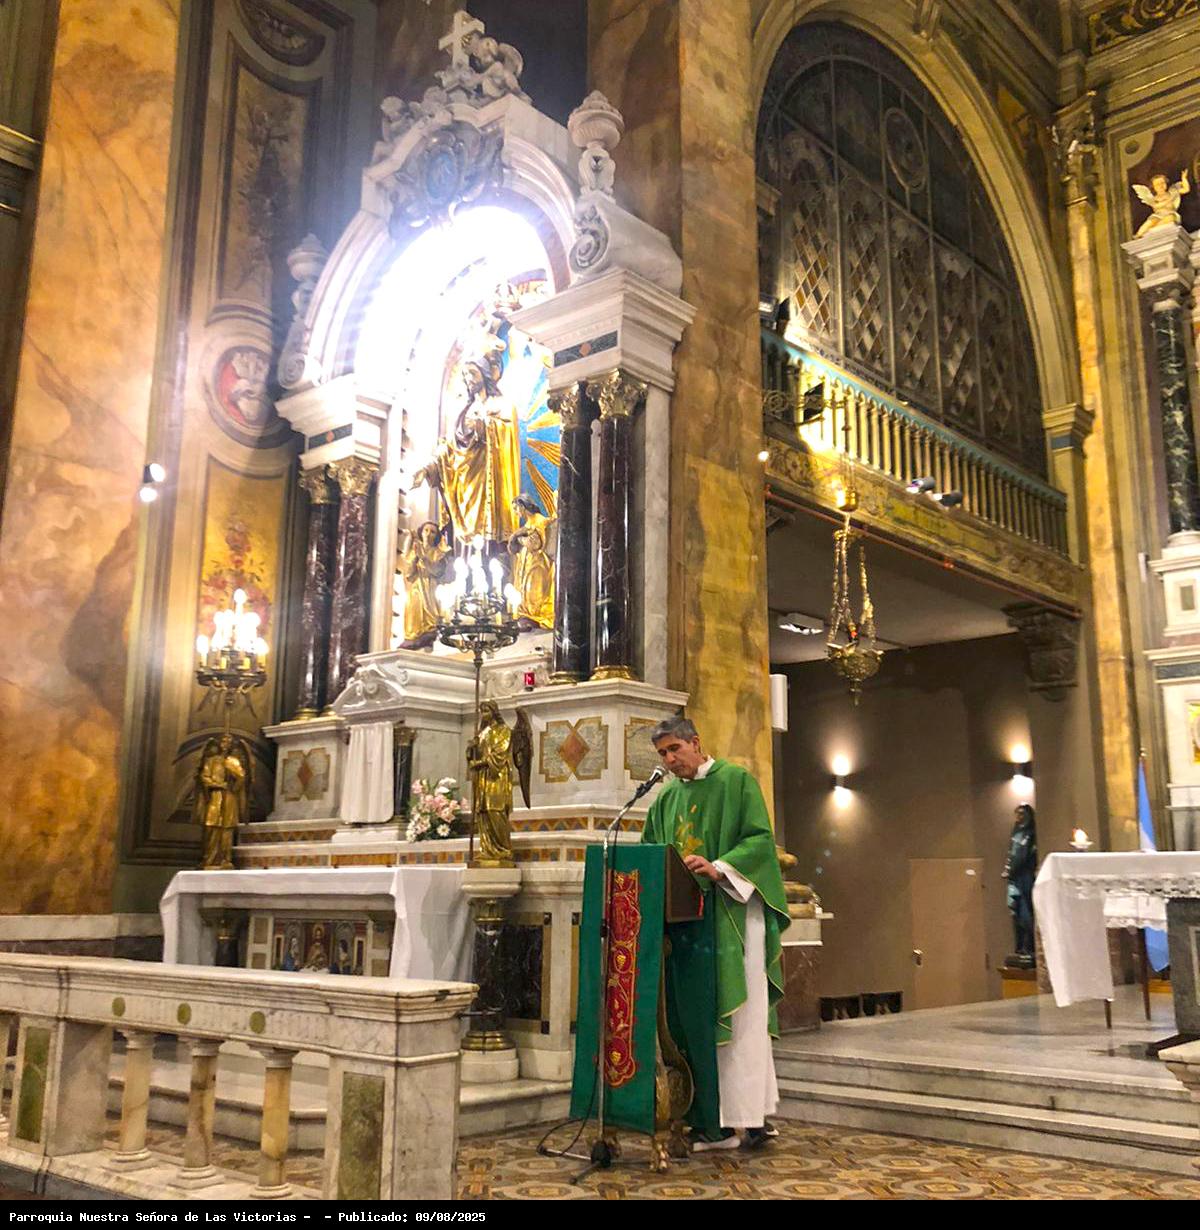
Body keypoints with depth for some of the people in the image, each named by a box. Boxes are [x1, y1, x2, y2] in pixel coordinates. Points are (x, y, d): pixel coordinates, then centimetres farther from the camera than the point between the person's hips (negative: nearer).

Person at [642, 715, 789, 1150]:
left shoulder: (736, 781, -1)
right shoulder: (666, 799, 16)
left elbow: (761, 838, -10)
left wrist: (718, 869, -22)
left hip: (732, 913, -6)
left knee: (741, 1014, -5)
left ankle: (749, 1114, 0)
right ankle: (717, 1117, 9)